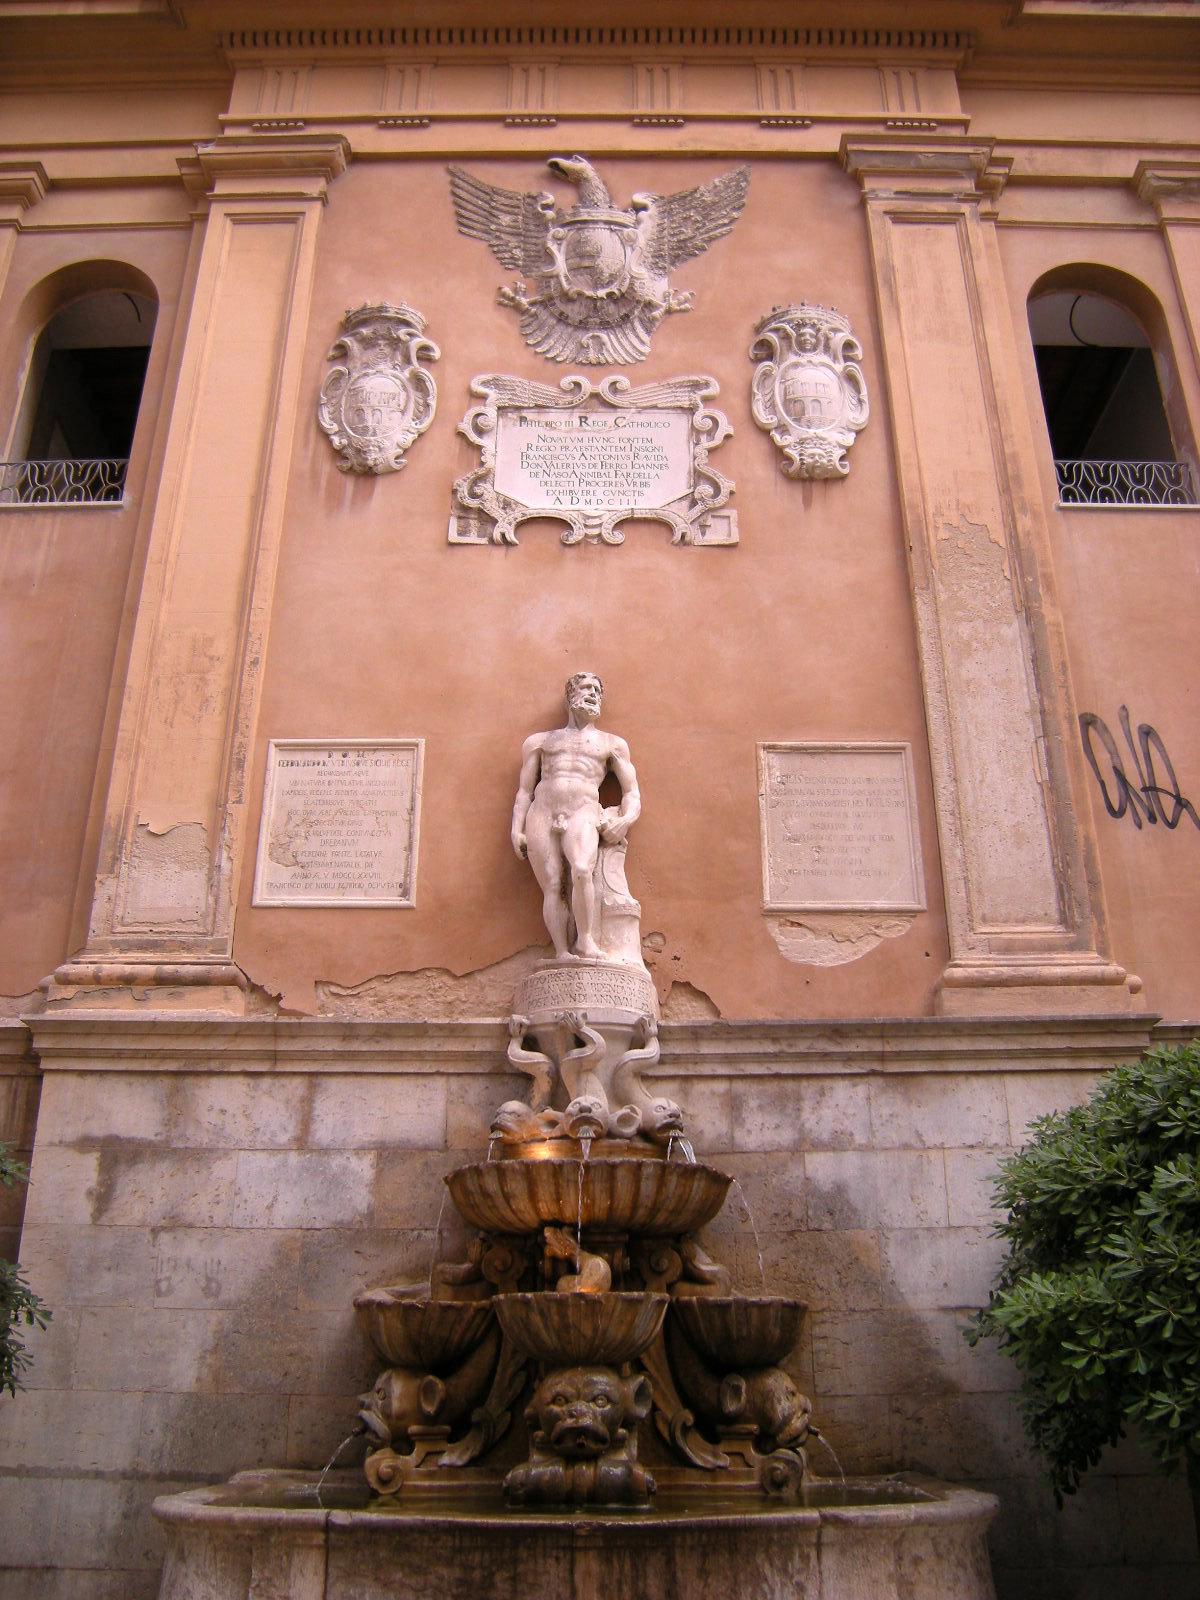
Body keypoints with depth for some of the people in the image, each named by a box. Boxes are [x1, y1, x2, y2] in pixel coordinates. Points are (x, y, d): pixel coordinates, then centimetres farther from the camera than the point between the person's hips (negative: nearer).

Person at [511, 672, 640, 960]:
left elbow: (631, 793, 17)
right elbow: (524, 790, 20)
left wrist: (626, 819, -4)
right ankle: (563, 954, -19)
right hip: (542, 815, 2)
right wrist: (516, 829, 6)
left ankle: (586, 940, -19)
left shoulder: (612, 744, 24)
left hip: (583, 813, -2)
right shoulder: (540, 741, 26)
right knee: (552, 887, -14)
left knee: (581, 871, -30)